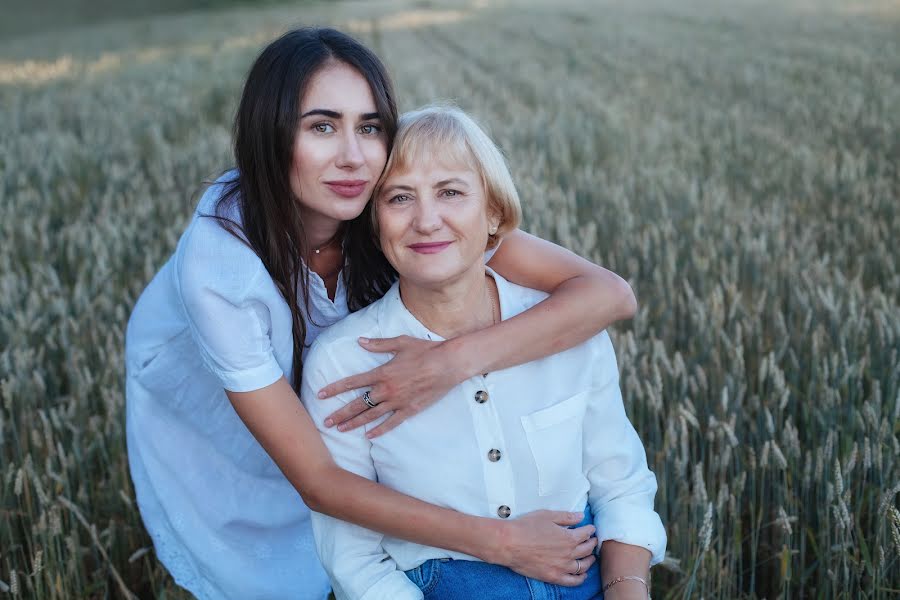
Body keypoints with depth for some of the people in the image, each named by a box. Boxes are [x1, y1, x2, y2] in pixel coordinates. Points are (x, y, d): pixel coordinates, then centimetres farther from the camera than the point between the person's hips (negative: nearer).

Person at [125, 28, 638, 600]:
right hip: (200, 404, -2)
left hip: (317, 384, 3)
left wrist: (454, 360, -48)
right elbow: (315, 481, -36)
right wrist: (500, 542, -40)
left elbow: (609, 293, -35)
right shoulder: (219, 263, -41)